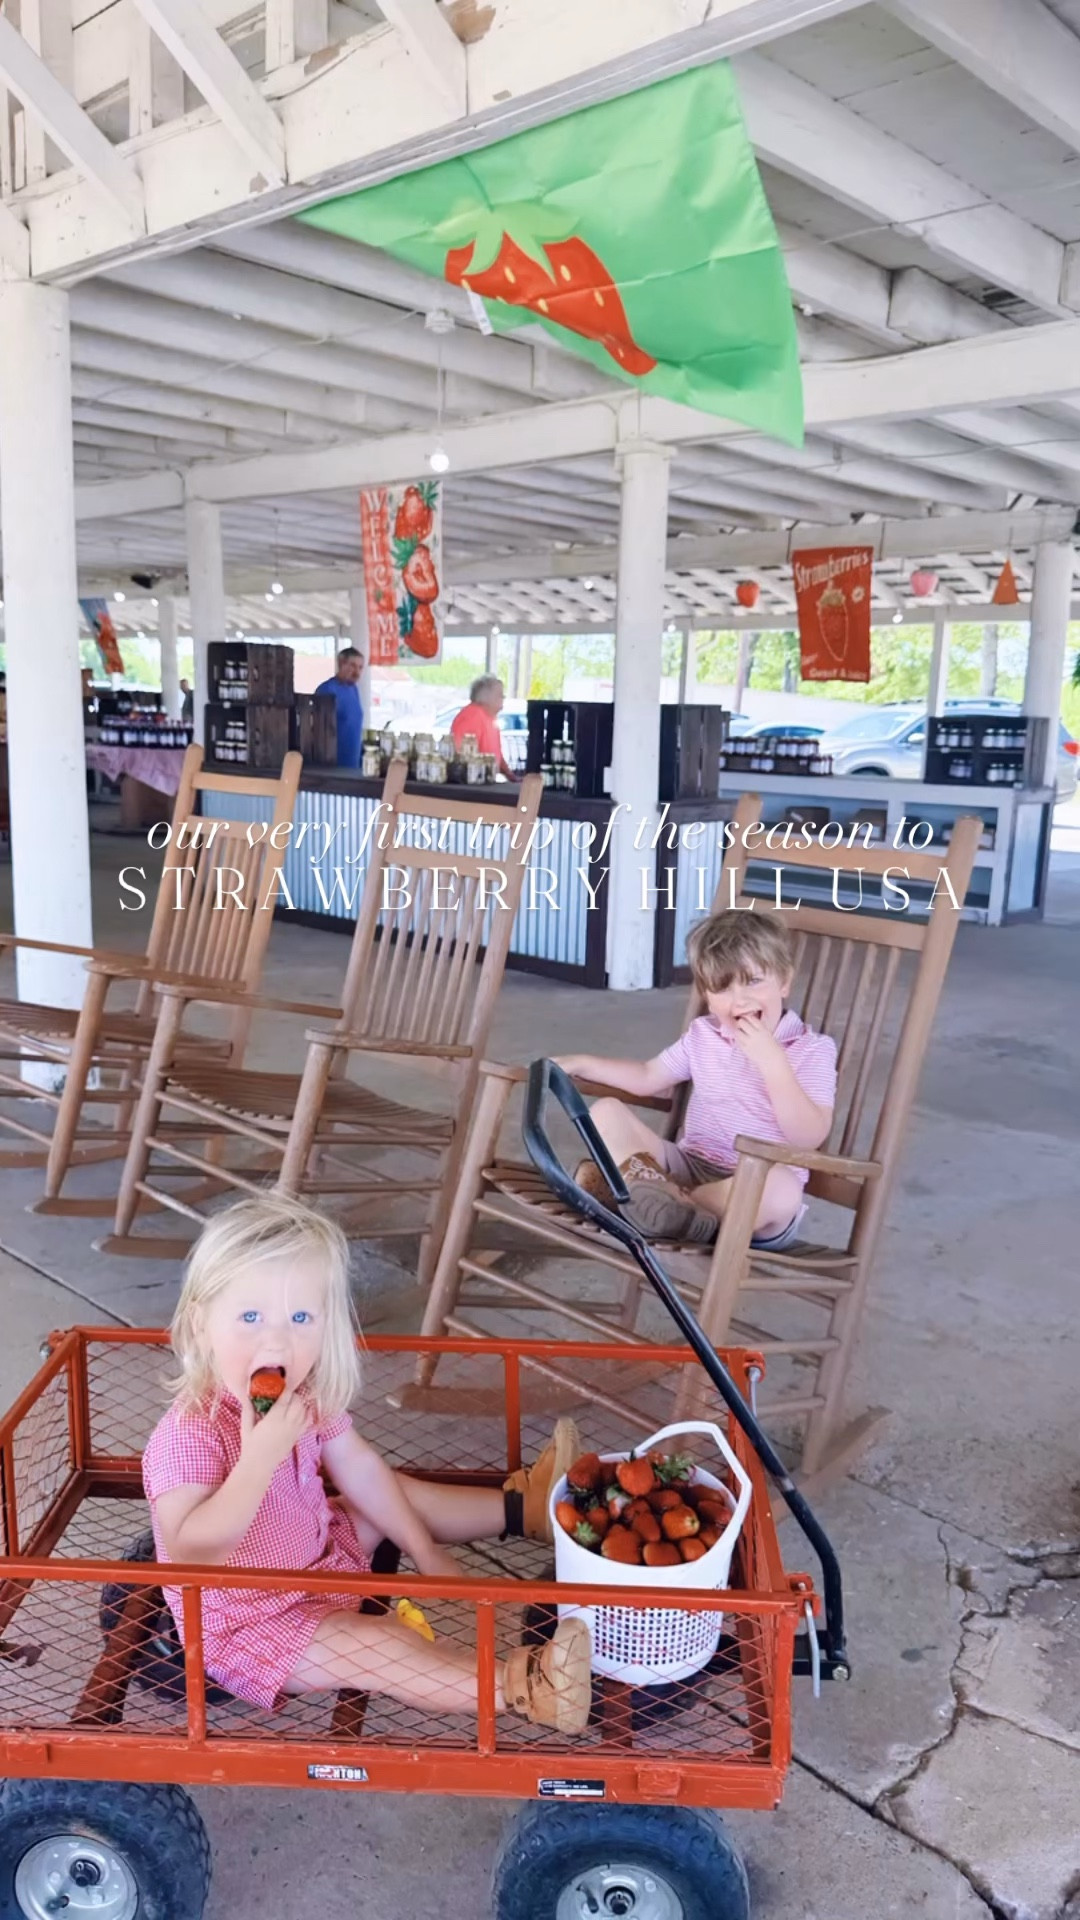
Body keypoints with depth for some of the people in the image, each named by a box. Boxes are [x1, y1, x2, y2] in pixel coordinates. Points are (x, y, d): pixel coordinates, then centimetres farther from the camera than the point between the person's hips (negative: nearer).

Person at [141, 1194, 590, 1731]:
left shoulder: (309, 1395, -10)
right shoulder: (190, 1434, -34)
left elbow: (359, 1468, 3)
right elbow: (188, 1553, -42)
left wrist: (424, 1549, 7)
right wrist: (260, 1456, -49)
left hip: (315, 1552, 8)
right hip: (245, 1620, -8)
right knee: (375, 1646, -24)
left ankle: (520, 1507, 36)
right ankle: (521, 1687, -26)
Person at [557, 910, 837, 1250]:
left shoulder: (813, 1050, -5)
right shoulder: (703, 1036, 11)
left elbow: (809, 1137, -17)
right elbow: (647, 1078, 22)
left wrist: (772, 1061, -25)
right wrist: (581, 1063, 12)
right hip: (689, 1168, 5)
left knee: (782, 1188, -40)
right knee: (606, 1112, -8)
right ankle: (655, 1190, -34)